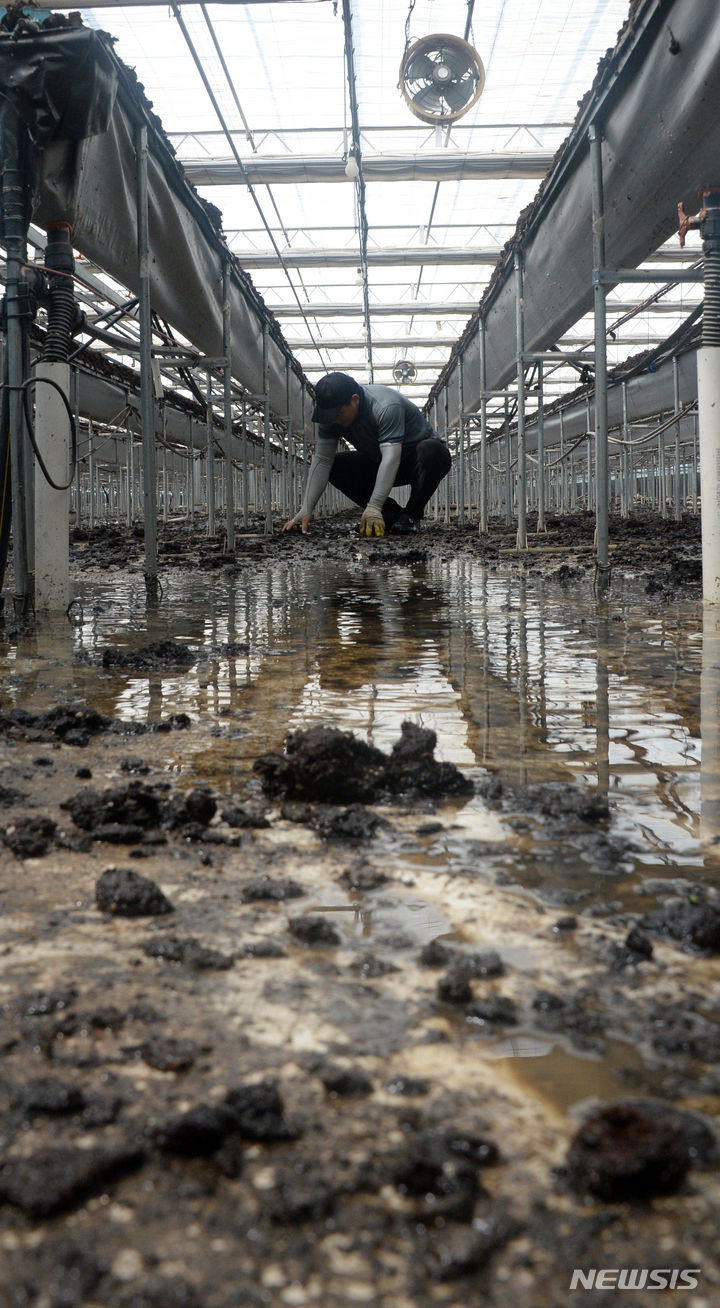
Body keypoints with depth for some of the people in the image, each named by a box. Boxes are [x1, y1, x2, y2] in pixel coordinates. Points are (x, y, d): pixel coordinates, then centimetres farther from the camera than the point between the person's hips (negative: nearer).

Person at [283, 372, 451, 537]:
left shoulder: (386, 408, -34)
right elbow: (322, 460, -15)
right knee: (335, 466, -12)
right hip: (378, 464, 6)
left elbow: (391, 459, -42)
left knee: (430, 450, -39)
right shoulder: (331, 415, -14)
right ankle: (392, 514, -9)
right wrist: (306, 510, -24)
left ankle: (411, 515, -20)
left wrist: (373, 508, -50)